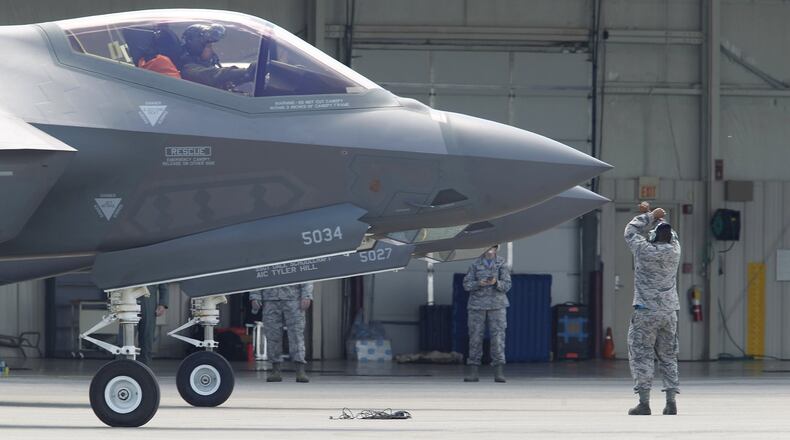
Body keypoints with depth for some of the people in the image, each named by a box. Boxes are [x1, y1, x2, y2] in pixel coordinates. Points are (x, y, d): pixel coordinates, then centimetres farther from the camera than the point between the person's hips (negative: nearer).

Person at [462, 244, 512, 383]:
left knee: (498, 335, -7)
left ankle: (499, 372, -8)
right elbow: (467, 284, 0)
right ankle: (473, 371, 3)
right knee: (475, 336, -1)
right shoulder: (475, 264, 5)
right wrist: (479, 283, -20)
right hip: (477, 303, 1)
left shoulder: (502, 264, 3)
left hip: (497, 304, -1)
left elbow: (506, 285, -4)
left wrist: (495, 282, -25)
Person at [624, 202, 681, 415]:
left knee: (641, 356, 0)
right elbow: (667, 232, 19)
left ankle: (644, 403, -6)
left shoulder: (645, 251, -11)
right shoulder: (674, 250, -1)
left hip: (646, 311, -4)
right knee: (668, 356, 11)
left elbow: (630, 232, 5)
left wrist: (649, 216, 8)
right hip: (670, 311, 4)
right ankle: (671, 401, 5)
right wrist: (650, 214, 25)